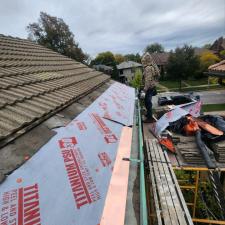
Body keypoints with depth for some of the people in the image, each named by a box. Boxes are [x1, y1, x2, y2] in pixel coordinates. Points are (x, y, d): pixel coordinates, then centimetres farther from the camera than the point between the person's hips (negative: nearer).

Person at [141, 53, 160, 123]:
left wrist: (145, 88, -19)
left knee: (148, 102, -3)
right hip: (152, 87, 10)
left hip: (150, 88, -10)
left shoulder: (148, 68, -20)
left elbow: (148, 79, -24)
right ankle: (149, 113, 36)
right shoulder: (152, 66, 12)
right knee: (147, 101, 20)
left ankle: (150, 118, 6)